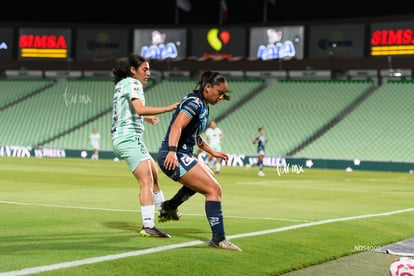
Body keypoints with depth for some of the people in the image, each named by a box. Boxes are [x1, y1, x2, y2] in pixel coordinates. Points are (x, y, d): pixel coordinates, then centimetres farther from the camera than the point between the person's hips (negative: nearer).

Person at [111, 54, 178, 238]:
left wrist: (147, 118, 44)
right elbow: (140, 109, -27)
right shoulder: (133, 83, -10)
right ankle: (148, 226, -23)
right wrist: (168, 108, -28)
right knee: (146, 182, -16)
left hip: (122, 138, 11)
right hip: (129, 138, -11)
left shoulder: (122, 84, 19)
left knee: (154, 173, 23)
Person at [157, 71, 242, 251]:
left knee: (208, 176, 36)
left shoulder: (202, 106, 16)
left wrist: (212, 152, 30)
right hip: (174, 157, -11)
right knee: (214, 189, -18)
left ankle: (170, 207, 36)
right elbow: (177, 126, -29)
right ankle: (218, 239, -19)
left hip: (180, 156, 11)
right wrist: (172, 151, -42)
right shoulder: (194, 103, -14)